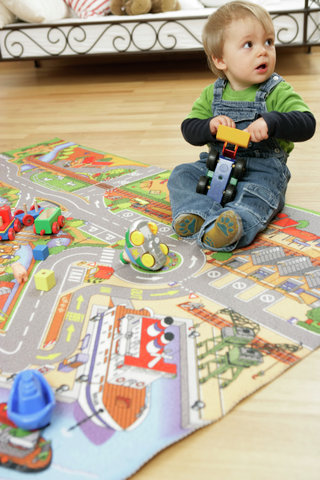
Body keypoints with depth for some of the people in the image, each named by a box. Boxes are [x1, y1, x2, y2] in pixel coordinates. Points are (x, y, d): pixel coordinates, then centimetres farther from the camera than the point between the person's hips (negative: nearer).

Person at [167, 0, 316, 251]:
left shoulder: (278, 92, -6)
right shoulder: (212, 94, 5)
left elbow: (307, 123, -17)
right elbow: (189, 129, 3)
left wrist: (271, 121, -35)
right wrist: (210, 126, -20)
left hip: (263, 168, -4)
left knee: (257, 194, -33)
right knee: (181, 174, -10)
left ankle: (222, 232, -53)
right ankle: (200, 213, -33)